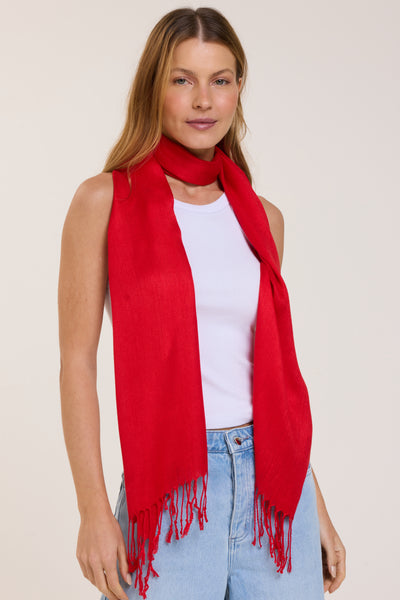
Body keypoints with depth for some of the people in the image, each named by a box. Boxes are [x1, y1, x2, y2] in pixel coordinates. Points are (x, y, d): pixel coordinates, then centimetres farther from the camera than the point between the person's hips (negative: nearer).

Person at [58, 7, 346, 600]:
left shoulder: (262, 217, 8)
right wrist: (94, 511, -11)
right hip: (169, 490, -3)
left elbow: (274, 368, 12)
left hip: (271, 479, 3)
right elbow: (77, 361, -5)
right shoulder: (106, 200, -3)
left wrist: (316, 506, 12)